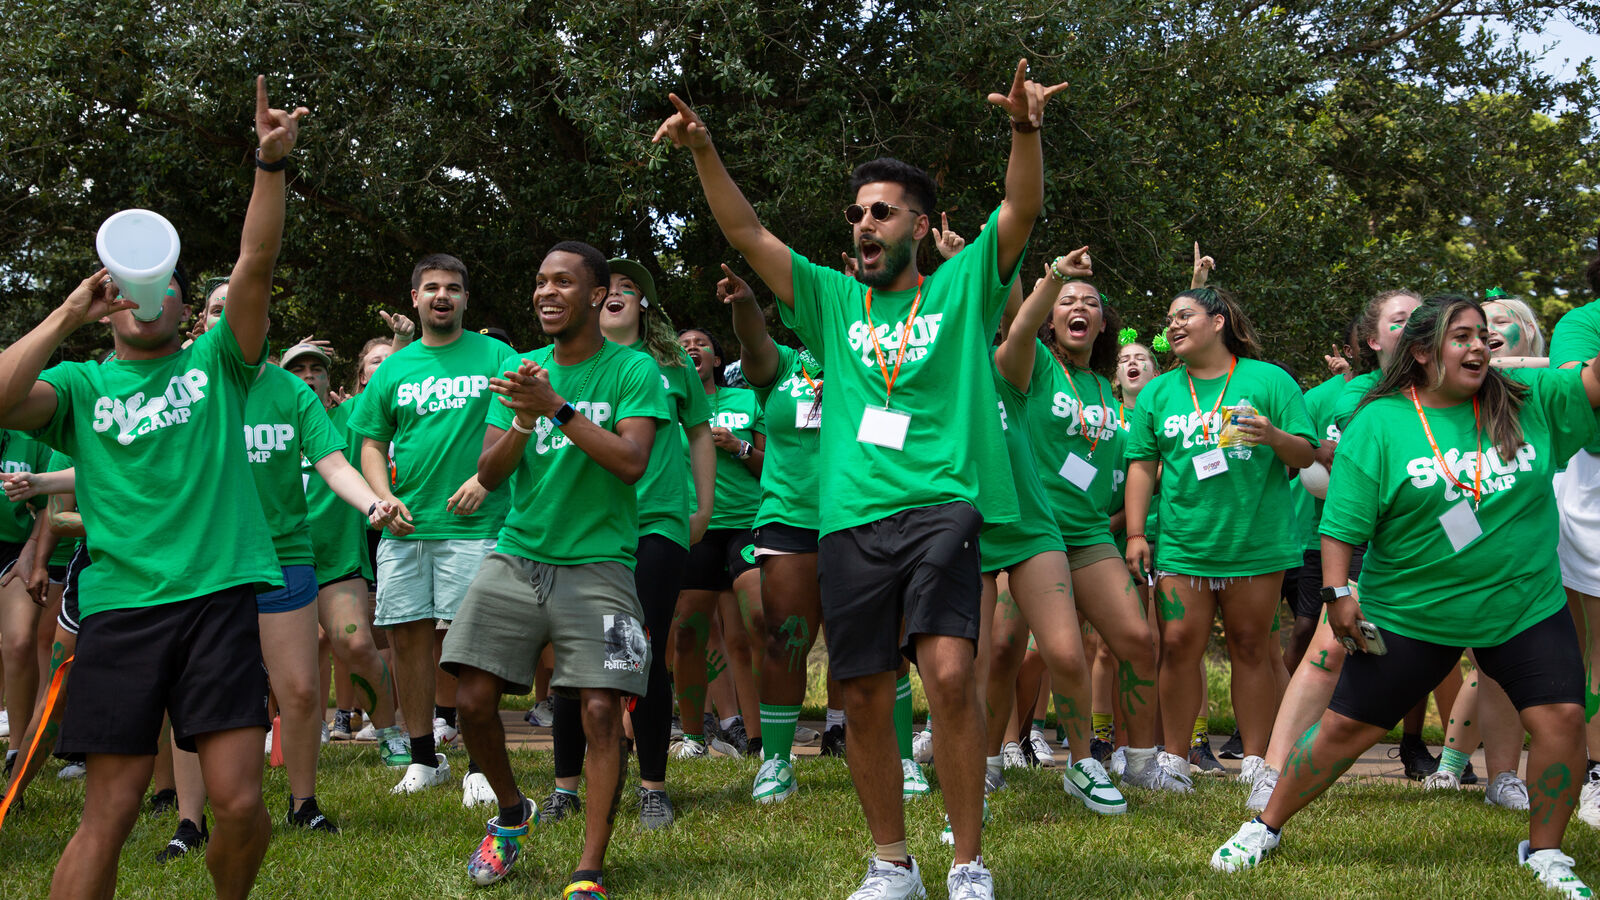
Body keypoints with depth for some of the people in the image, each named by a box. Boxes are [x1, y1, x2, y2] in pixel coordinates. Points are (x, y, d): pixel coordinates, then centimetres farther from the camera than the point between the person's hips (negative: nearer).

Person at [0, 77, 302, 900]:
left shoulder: (216, 364, 12)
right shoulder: (80, 385, 10)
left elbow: (256, 264, -3)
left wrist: (271, 163, -16)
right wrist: (66, 315, -5)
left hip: (218, 597, 1)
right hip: (120, 606, 0)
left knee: (240, 803, -5)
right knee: (107, 816, -1)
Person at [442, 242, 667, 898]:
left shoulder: (632, 370, -1)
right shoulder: (519, 371, 11)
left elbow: (631, 461, -14)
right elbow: (489, 473, 5)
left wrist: (558, 409, -21)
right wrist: (523, 422, -15)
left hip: (596, 563, -4)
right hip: (517, 556, 4)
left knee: (601, 710, -13)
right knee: (472, 698, -5)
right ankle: (510, 813, 23)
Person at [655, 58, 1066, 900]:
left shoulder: (962, 287, 11)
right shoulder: (833, 300, 18)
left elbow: (1022, 209, -2)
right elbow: (746, 234, 11)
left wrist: (1025, 129, -21)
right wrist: (703, 152, -2)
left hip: (941, 505, -4)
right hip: (851, 516, 4)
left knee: (949, 671, -20)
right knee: (865, 696, 5)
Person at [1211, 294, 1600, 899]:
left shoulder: (1531, 403, 0)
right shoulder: (1380, 423, -6)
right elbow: (1343, 519, -7)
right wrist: (1338, 591, -15)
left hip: (1525, 606, 2)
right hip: (1409, 615, -2)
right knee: (1345, 726, 1)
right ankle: (1265, 829, 18)